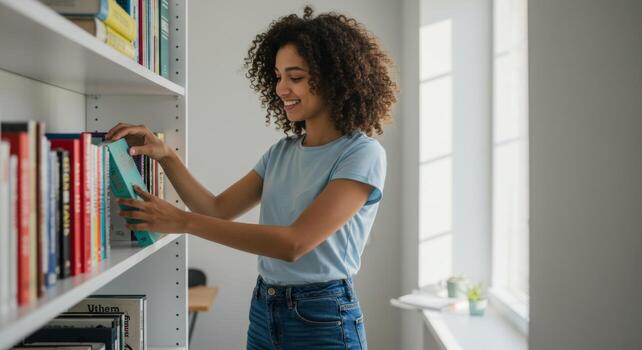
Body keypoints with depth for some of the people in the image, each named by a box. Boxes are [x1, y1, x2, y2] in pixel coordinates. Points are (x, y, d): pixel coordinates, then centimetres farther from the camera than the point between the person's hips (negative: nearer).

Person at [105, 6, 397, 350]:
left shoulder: (362, 154, -15)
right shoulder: (282, 151, 7)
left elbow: (295, 242, -25)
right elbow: (218, 209, 6)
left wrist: (184, 221, -25)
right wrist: (166, 156, -9)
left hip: (323, 320, -6)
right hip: (263, 311, 7)